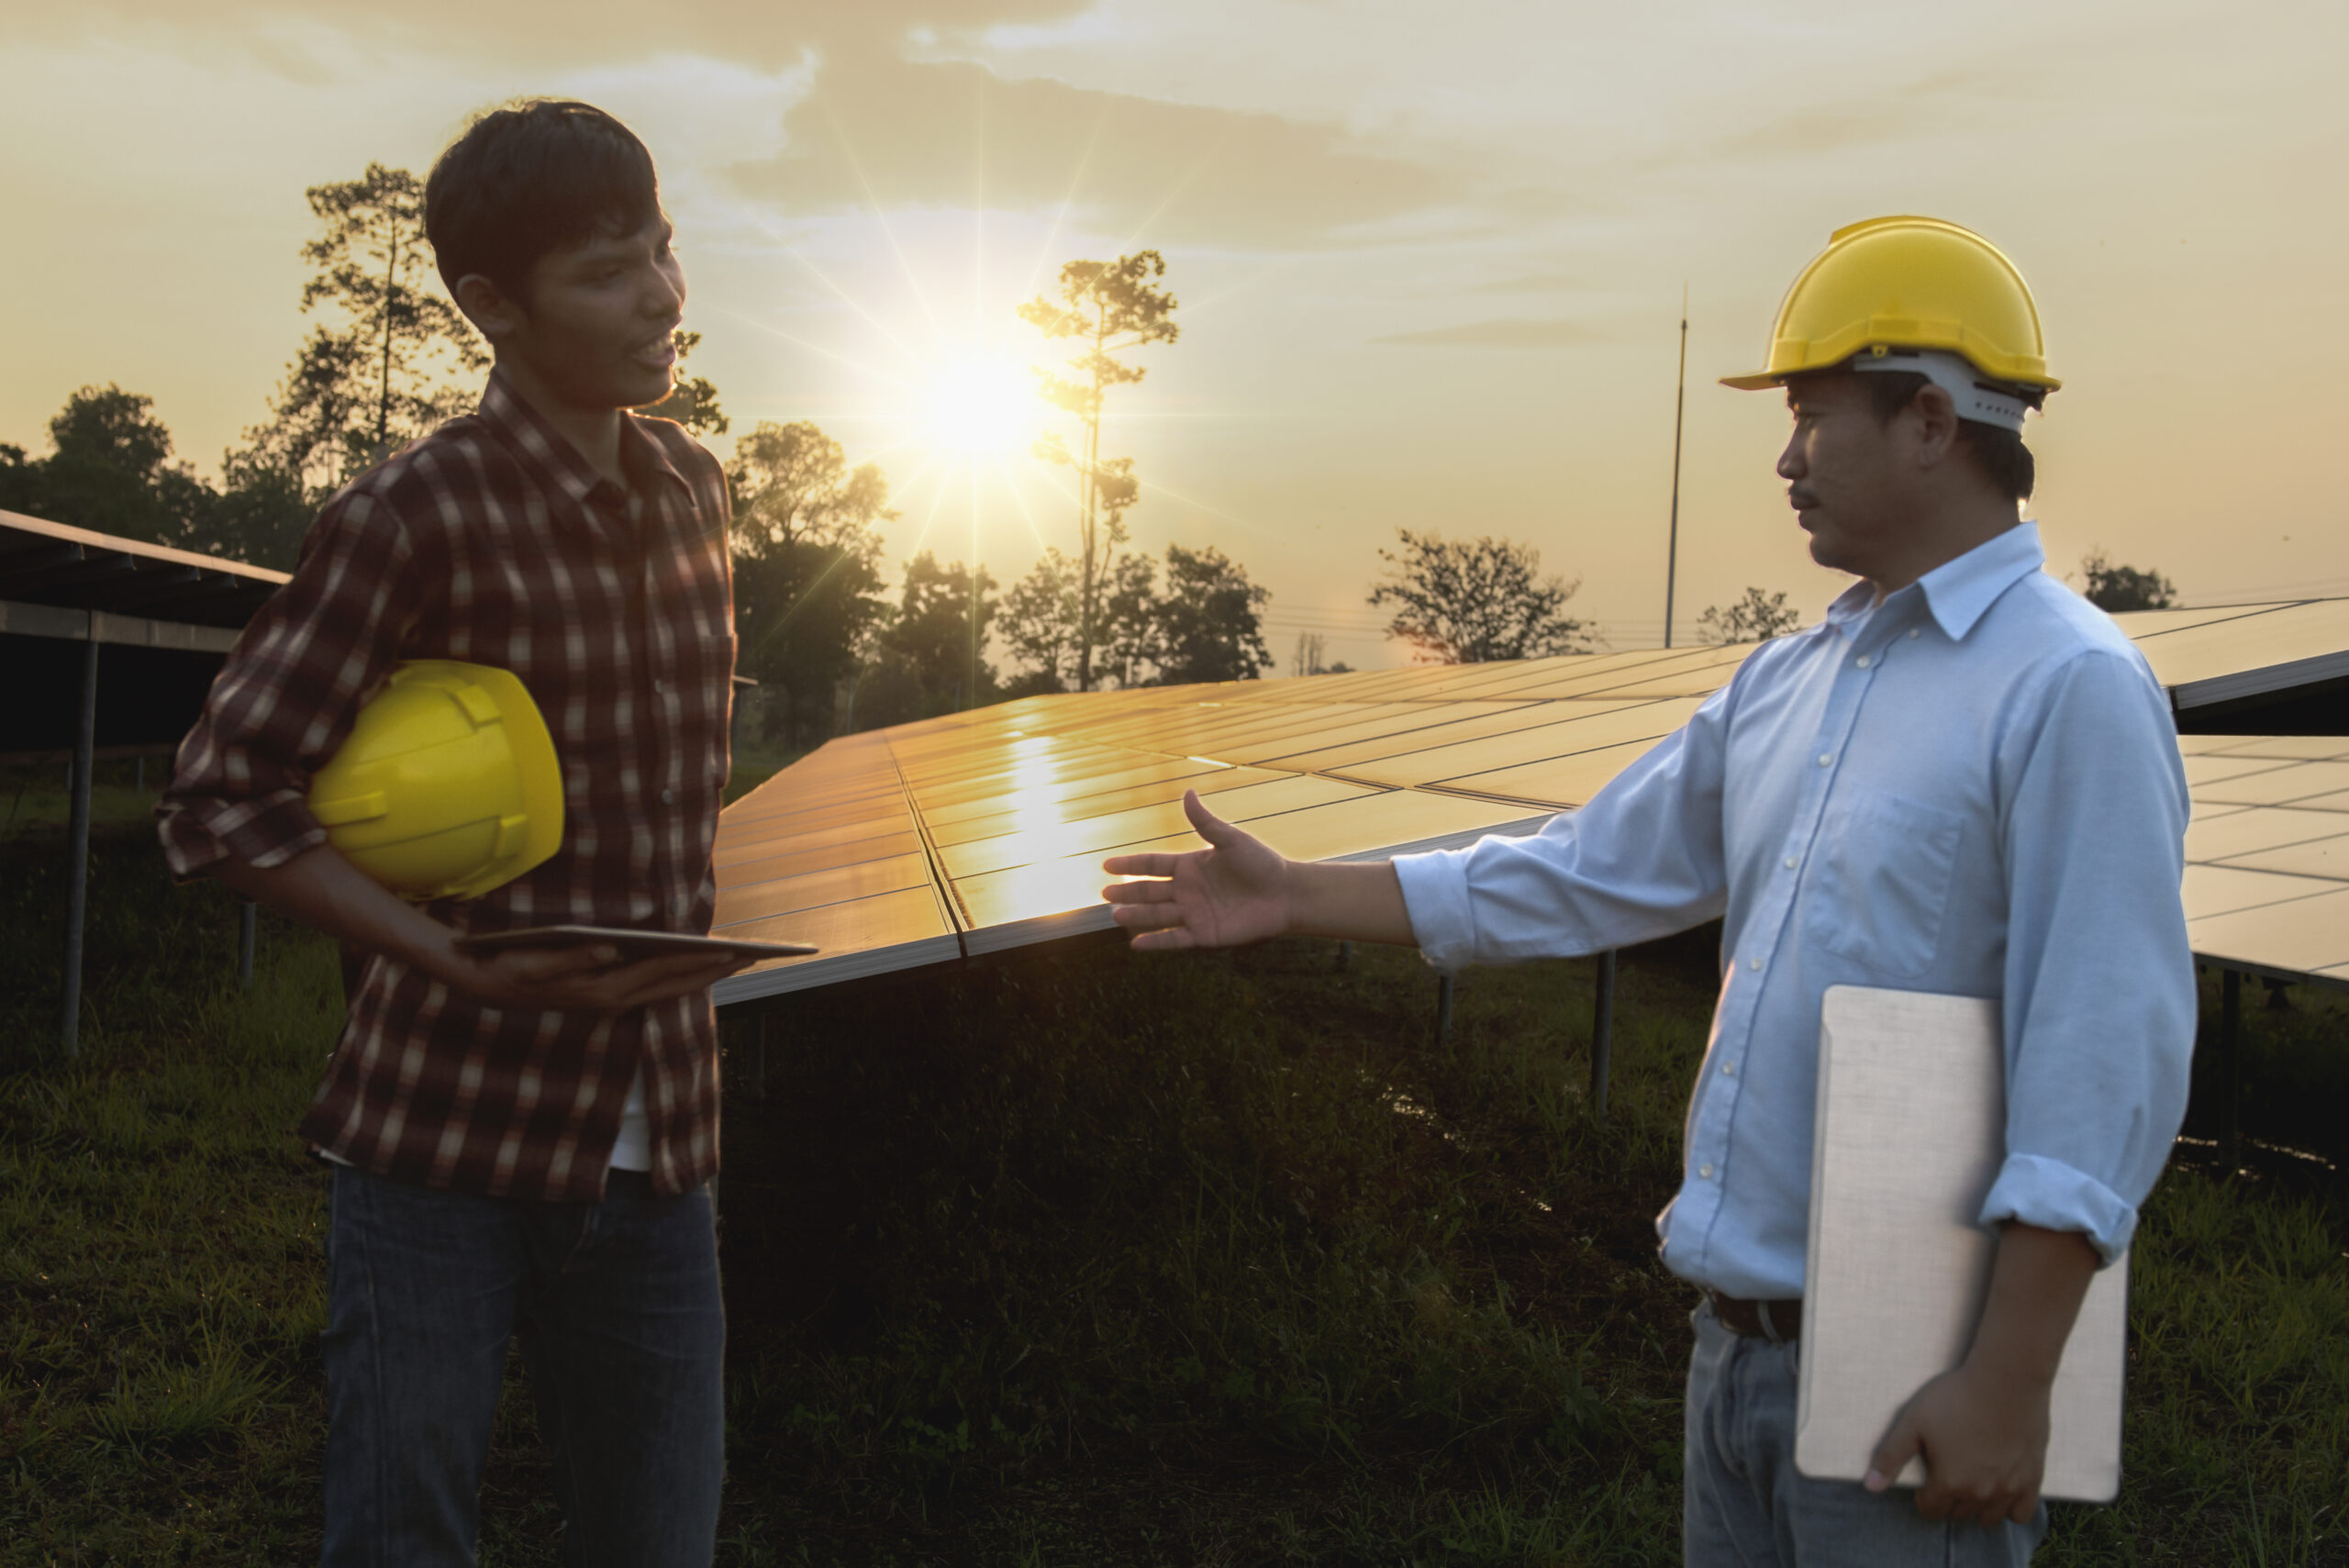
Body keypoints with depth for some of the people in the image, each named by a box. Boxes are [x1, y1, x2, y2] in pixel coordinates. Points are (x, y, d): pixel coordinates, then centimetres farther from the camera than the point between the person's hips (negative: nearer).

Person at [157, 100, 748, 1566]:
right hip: (448, 1135, -5)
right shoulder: (417, 515, -13)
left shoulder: (692, 487, 6)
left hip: (657, 1149, 5)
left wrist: (677, 935, 10)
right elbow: (223, 799, -11)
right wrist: (469, 965, -19)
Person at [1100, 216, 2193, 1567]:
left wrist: (2011, 1385, -22)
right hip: (1737, 1339, 8)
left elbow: (2108, 1070, -20)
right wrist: (1295, 899, 12)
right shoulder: (1786, 682, 10)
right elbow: (1585, 878, 13)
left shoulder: (2072, 690, -16)